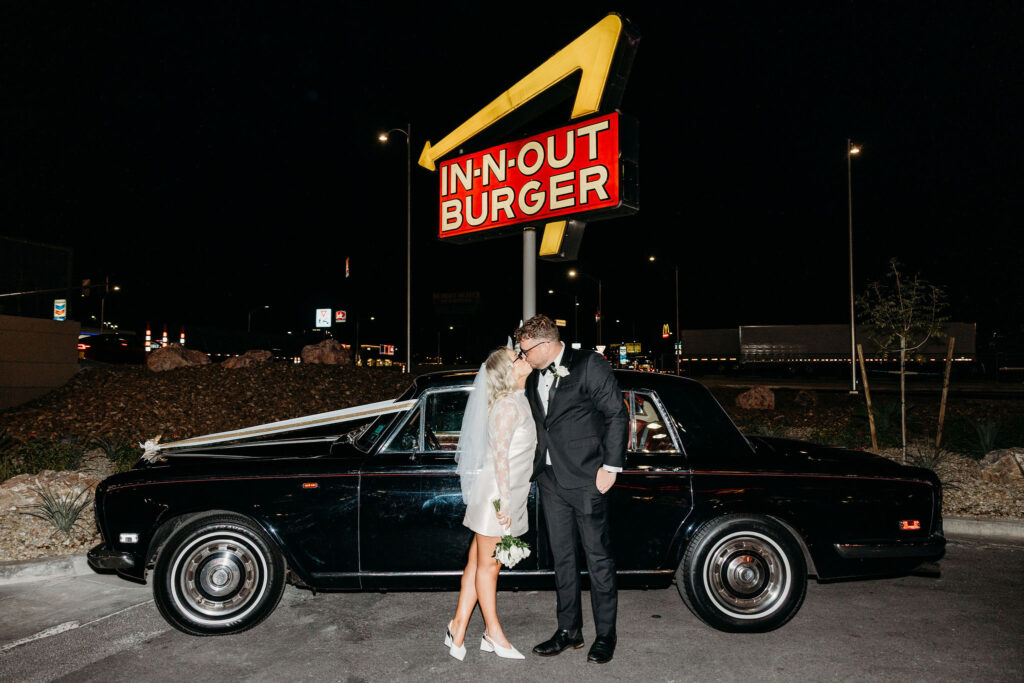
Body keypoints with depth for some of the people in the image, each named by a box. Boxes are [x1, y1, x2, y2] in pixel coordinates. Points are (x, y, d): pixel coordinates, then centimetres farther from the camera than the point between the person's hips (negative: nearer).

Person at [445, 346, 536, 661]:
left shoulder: (518, 401, 14)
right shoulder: (508, 405, -16)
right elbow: (499, 455, -19)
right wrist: (504, 499, -19)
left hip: (509, 494, 9)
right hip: (497, 493, -9)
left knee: (479, 562, 12)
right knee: (488, 564, 6)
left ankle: (458, 628, 21)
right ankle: (494, 634, 18)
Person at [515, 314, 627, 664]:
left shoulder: (589, 365, -8)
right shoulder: (534, 376, 12)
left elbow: (616, 415, -8)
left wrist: (610, 466, -12)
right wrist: (536, 468, 12)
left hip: (586, 478, -6)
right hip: (551, 478, 7)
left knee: (598, 557, 3)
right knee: (562, 557, 13)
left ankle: (605, 635, 17)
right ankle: (569, 630, 26)